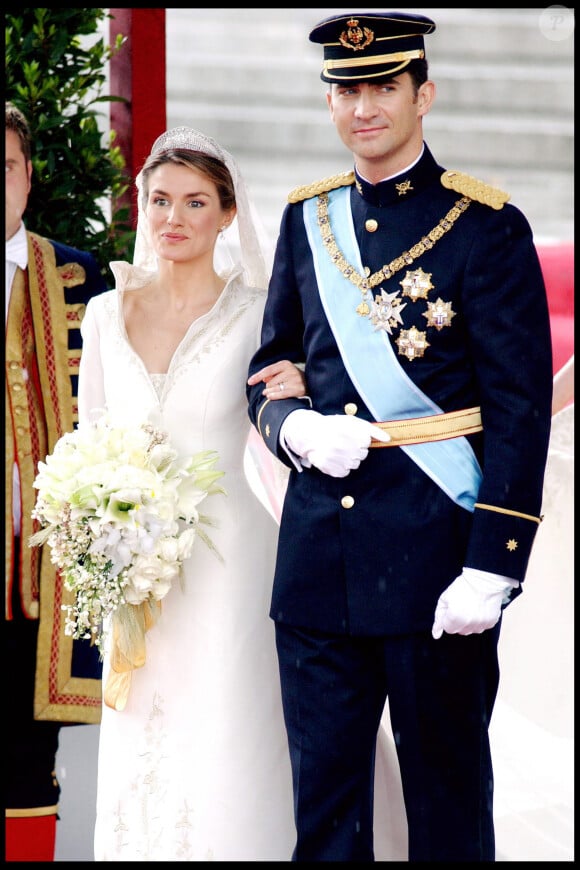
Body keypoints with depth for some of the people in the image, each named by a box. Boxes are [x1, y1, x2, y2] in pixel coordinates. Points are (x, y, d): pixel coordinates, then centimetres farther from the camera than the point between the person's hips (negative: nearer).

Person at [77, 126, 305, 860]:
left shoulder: (257, 315, -4)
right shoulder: (107, 313, 7)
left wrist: (300, 396, -19)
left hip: (228, 558, -3)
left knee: (225, 754, -3)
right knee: (138, 754, 7)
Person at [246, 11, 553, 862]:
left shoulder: (487, 227, -4)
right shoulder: (307, 218, 11)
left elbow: (520, 411, -7)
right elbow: (269, 370, 18)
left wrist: (492, 568, -14)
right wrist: (298, 429, -6)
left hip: (438, 555, -4)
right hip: (318, 558, 4)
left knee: (449, 800, 6)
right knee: (322, 799, 8)